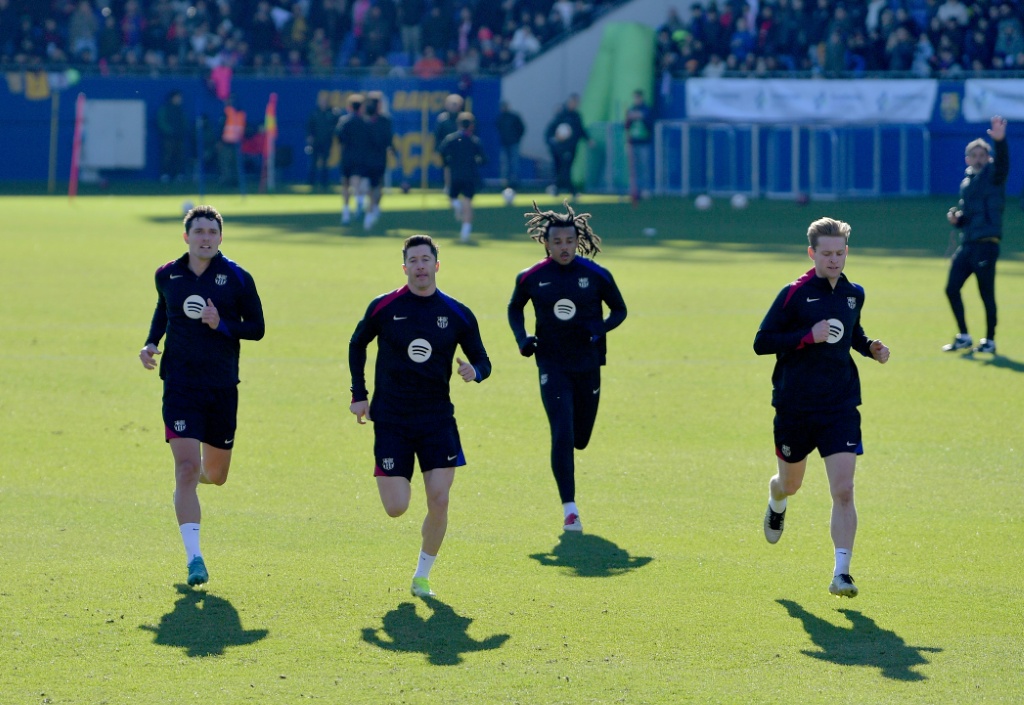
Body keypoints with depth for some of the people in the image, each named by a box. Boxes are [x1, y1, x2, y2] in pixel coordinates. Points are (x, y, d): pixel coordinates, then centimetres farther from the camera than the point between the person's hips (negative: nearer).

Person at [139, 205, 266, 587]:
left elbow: (256, 327, 0)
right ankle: (194, 557, -13)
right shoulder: (167, 275, 3)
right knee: (186, 468, -14)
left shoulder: (238, 278, -3)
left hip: (222, 386, 1)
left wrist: (222, 325, -17)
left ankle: (196, 477, 51)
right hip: (180, 384, -1)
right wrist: (151, 343, 5)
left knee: (215, 474, 11)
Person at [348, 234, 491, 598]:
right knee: (396, 508, -7)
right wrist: (359, 394, 8)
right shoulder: (384, 307, -3)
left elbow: (482, 360, 7)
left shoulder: (458, 315, -1)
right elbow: (357, 345, 14)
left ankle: (422, 574, 12)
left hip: (437, 419, 1)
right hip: (391, 420, -1)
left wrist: (475, 371, -17)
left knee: (439, 502, -9)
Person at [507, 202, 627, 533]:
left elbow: (619, 310, 7)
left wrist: (599, 330, -13)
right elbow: (514, 309, 15)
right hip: (552, 365, -2)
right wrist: (522, 338, -3)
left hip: (588, 365, 2)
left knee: (580, 438, 11)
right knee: (562, 434, -16)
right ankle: (569, 509, -13)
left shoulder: (597, 275, -4)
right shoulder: (531, 278, -3)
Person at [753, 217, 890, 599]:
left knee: (843, 489, -12)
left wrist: (871, 347, 6)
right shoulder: (794, 294, -9)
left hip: (840, 408, 2)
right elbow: (761, 342, -12)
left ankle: (841, 573, -11)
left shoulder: (854, 294, 7)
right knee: (790, 483, 18)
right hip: (795, 408, -2)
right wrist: (808, 336, -22)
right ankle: (777, 505, 56)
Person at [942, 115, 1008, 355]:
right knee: (952, 289, 5)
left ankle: (990, 340, 10)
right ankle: (963, 337, 18)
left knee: (986, 294, -3)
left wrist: (1000, 141, -46)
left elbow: (1002, 162, -26)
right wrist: (955, 217, 3)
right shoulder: (966, 182, 17)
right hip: (967, 244, 7)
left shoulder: (992, 174, -3)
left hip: (986, 245, -7)